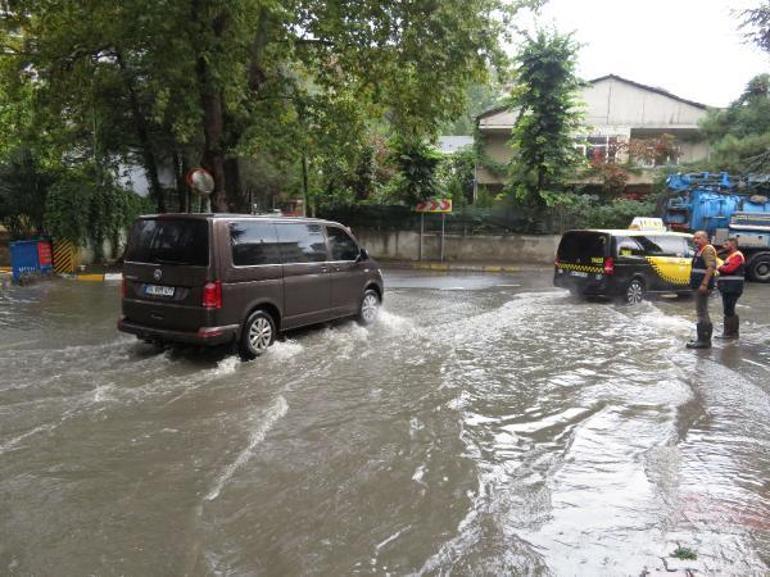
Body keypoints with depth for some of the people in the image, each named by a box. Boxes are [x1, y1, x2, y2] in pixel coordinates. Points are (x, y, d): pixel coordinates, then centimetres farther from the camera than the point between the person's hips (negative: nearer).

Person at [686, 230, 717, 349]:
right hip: (699, 286, 11)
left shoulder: (708, 250, -12)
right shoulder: (700, 251, 21)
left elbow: (711, 267, -23)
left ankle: (703, 340, -8)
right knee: (702, 312, 16)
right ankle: (704, 339, 24)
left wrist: (704, 284, -28)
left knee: (702, 312, -10)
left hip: (703, 286, -11)